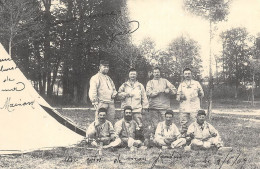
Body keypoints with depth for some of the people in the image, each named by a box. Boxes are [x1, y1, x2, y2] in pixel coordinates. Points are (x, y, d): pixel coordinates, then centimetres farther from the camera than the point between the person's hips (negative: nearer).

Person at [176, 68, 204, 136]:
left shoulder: (196, 83, 12)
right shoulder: (181, 85, 16)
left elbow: (202, 94, 15)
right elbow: (177, 97, 12)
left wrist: (199, 93, -3)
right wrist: (180, 97, -7)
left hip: (194, 108, -1)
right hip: (183, 109, 2)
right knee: (183, 125, -1)